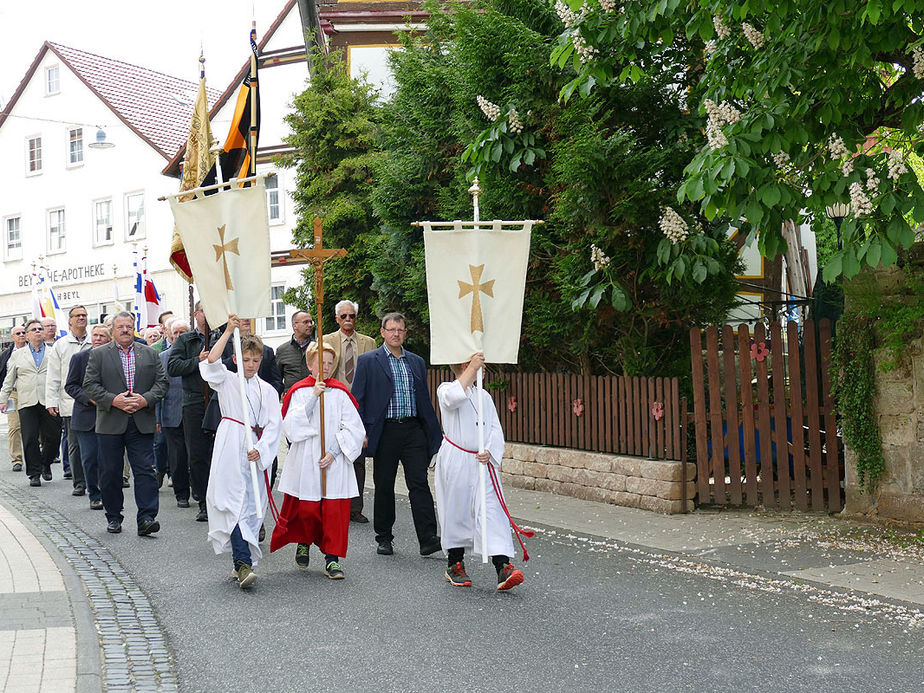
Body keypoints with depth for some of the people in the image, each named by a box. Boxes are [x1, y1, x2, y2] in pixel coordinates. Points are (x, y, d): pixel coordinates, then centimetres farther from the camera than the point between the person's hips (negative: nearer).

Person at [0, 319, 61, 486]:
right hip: (27, 403, 1)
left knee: (53, 437, -2)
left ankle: (45, 464, 23)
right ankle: (34, 473, 7)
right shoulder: (17, 355, 15)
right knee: (30, 439, -2)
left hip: (49, 402, 0)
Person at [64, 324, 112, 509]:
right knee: (89, 458, 1)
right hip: (85, 416, 0)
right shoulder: (79, 358, 4)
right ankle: (94, 495, 12)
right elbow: (70, 386, 3)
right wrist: (89, 398, -11)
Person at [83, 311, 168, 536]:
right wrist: (113, 400, -14)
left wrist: (145, 400, -10)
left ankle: (146, 518, -7)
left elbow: (162, 382, 7)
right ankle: (113, 518, 19)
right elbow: (90, 385, -1)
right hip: (111, 423, 0)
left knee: (145, 470, -6)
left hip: (142, 423, 0)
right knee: (110, 472, 6)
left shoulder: (149, 354, 11)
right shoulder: (99, 354, 6)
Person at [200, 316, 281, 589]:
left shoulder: (267, 390, 12)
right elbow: (211, 362, -11)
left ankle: (242, 561, 4)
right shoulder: (227, 381, 8)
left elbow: (274, 424, 4)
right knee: (234, 504, -7)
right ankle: (243, 564, -10)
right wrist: (229, 331, -11)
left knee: (252, 506, 1)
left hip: (255, 452, 2)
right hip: (230, 449, -2)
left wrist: (260, 449, -9)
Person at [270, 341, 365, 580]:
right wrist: (313, 397, -16)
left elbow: (354, 428, 1)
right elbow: (291, 426, -11)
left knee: (335, 510, -3)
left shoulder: (340, 392, 4)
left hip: (335, 461, 1)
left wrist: (334, 452, -9)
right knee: (306, 509, 3)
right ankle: (303, 542, 32)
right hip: (306, 459, -1)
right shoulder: (300, 391, 1)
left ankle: (332, 559, 7)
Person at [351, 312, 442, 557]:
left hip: (413, 430, 2)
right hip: (385, 432, -2)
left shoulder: (416, 362, 15)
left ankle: (428, 539, -6)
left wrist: (433, 433, 11)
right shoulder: (368, 361, 3)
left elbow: (425, 399, 17)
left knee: (419, 483, -5)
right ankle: (384, 538, 19)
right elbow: (357, 399, 0)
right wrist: (361, 433, -10)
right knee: (384, 486, 6)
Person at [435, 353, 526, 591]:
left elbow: (495, 428, 10)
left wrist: (490, 451, -8)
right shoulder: (445, 390, 1)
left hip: (482, 462, 3)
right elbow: (454, 397, -25)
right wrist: (472, 367, -20)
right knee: (456, 511, 5)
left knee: (491, 511, -7)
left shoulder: (483, 396, 15)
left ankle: (503, 567, -13)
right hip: (455, 461, -3)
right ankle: (455, 565, 24)